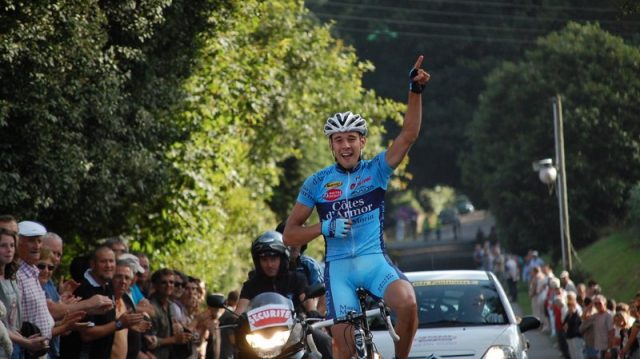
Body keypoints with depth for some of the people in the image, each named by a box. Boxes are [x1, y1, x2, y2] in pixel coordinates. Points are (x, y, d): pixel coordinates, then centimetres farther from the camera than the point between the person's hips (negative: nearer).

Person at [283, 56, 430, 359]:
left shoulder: (376, 170, 6)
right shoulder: (317, 183, 6)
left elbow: (408, 135, -8)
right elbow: (289, 235, 6)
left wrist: (416, 91, -19)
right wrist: (325, 228, -11)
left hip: (375, 260, 0)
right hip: (339, 266, 0)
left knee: (408, 303, -30)